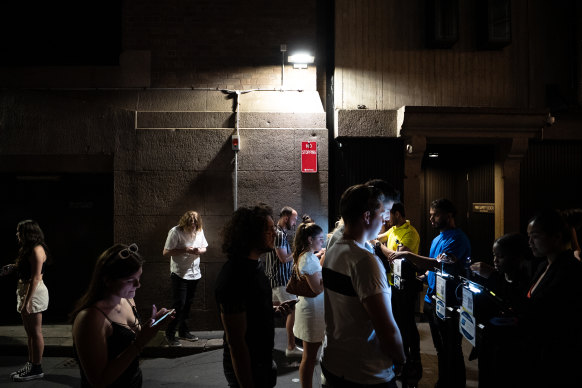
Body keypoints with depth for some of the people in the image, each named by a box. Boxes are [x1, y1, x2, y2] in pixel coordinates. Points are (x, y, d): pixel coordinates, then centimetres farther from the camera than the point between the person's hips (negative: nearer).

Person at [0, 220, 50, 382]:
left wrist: (27, 302, -23)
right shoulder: (28, 249, 15)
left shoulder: (37, 250, -17)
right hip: (25, 290, 10)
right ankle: (31, 364, 27)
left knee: (35, 332, -2)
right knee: (29, 332, 16)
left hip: (35, 292, -10)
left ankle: (37, 369, 7)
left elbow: (35, 278, -21)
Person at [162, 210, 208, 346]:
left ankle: (184, 331, 28)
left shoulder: (199, 231, 4)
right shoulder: (175, 232, -14)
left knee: (188, 304, 14)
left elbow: (204, 248, 15)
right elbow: (166, 252, -14)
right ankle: (170, 334, 10)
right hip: (179, 274, -6)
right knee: (179, 304, -5)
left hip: (194, 273, 6)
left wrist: (199, 250, -9)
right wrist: (185, 250, -22)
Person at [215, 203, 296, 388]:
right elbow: (235, 341, -26)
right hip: (247, 368, -9)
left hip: (262, 359, 9)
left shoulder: (253, 266, 4)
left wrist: (275, 310, 0)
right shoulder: (234, 277, -27)